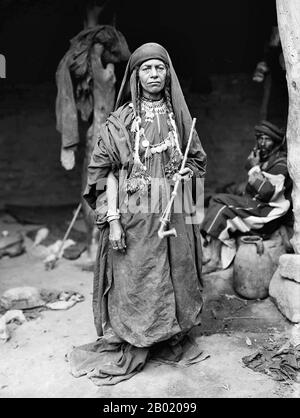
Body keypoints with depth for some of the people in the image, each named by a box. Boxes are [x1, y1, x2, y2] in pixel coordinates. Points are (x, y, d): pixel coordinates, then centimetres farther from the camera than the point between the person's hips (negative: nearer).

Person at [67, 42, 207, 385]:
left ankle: (173, 340, 34)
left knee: (174, 277, 12)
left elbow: (197, 159, 17)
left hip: (174, 214, 4)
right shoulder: (121, 121, -2)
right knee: (133, 282, 4)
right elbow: (107, 171, -6)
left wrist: (188, 172, -6)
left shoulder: (178, 115, 8)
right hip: (135, 215, -3)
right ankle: (127, 352, 23)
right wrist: (113, 220, -13)